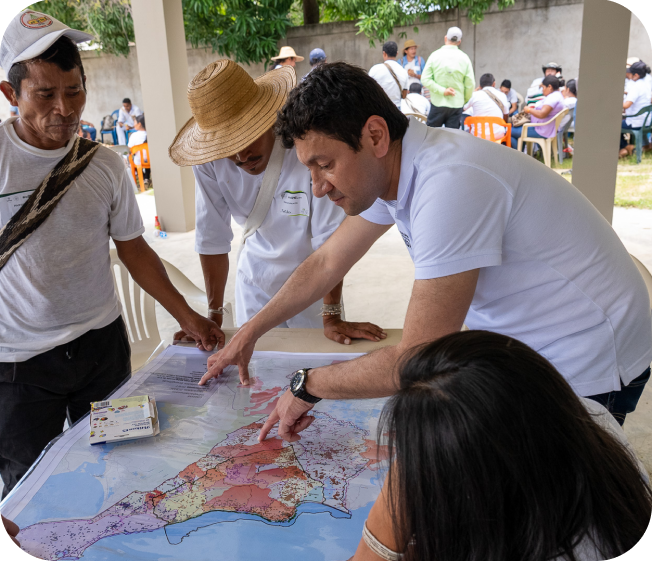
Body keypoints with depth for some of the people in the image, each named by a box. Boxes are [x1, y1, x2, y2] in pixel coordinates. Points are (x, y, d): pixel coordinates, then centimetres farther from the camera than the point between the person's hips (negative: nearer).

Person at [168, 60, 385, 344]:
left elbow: (331, 236, -28)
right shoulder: (208, 161, -20)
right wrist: (214, 315, -9)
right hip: (255, 278, 3)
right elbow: (211, 236, -13)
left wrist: (332, 317, -26)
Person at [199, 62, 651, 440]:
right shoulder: (388, 166, -5)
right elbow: (327, 262, 8)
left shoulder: (450, 186, -34)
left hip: (581, 370, -8)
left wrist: (308, 385, -17)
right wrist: (250, 333, 10)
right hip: (518, 344, 8)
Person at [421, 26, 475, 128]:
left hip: (438, 102, -1)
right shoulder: (464, 58, 0)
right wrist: (464, 101, 16)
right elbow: (470, 84, 1)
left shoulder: (435, 55, -2)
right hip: (457, 104, 1)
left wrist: (442, 91, -10)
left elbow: (425, 79, -9)